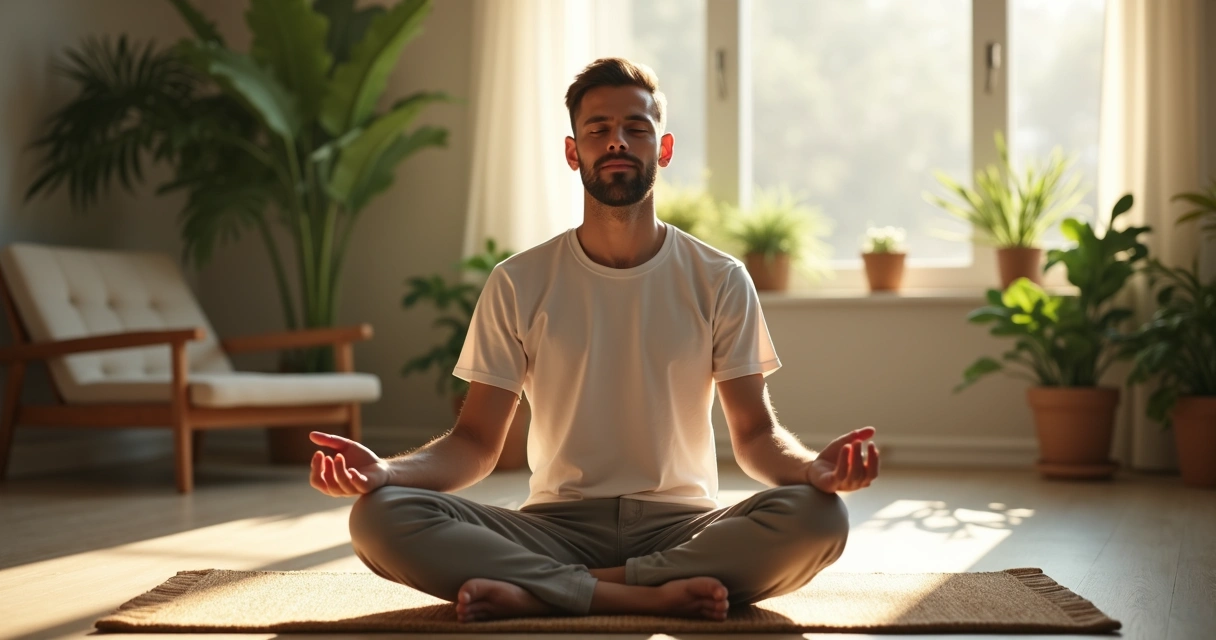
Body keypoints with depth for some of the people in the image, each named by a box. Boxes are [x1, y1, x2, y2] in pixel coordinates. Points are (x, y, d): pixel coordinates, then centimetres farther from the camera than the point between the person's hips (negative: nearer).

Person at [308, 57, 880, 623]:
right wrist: (384, 470, -18)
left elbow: (755, 433, 3)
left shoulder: (719, 282, 5)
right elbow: (476, 442, 3)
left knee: (816, 516, -32)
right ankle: (653, 594, -28)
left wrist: (812, 467, -21)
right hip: (558, 525, 0)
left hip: (680, 524, 1)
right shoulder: (519, 284, 5)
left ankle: (533, 591, -26)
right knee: (378, 516, -26)